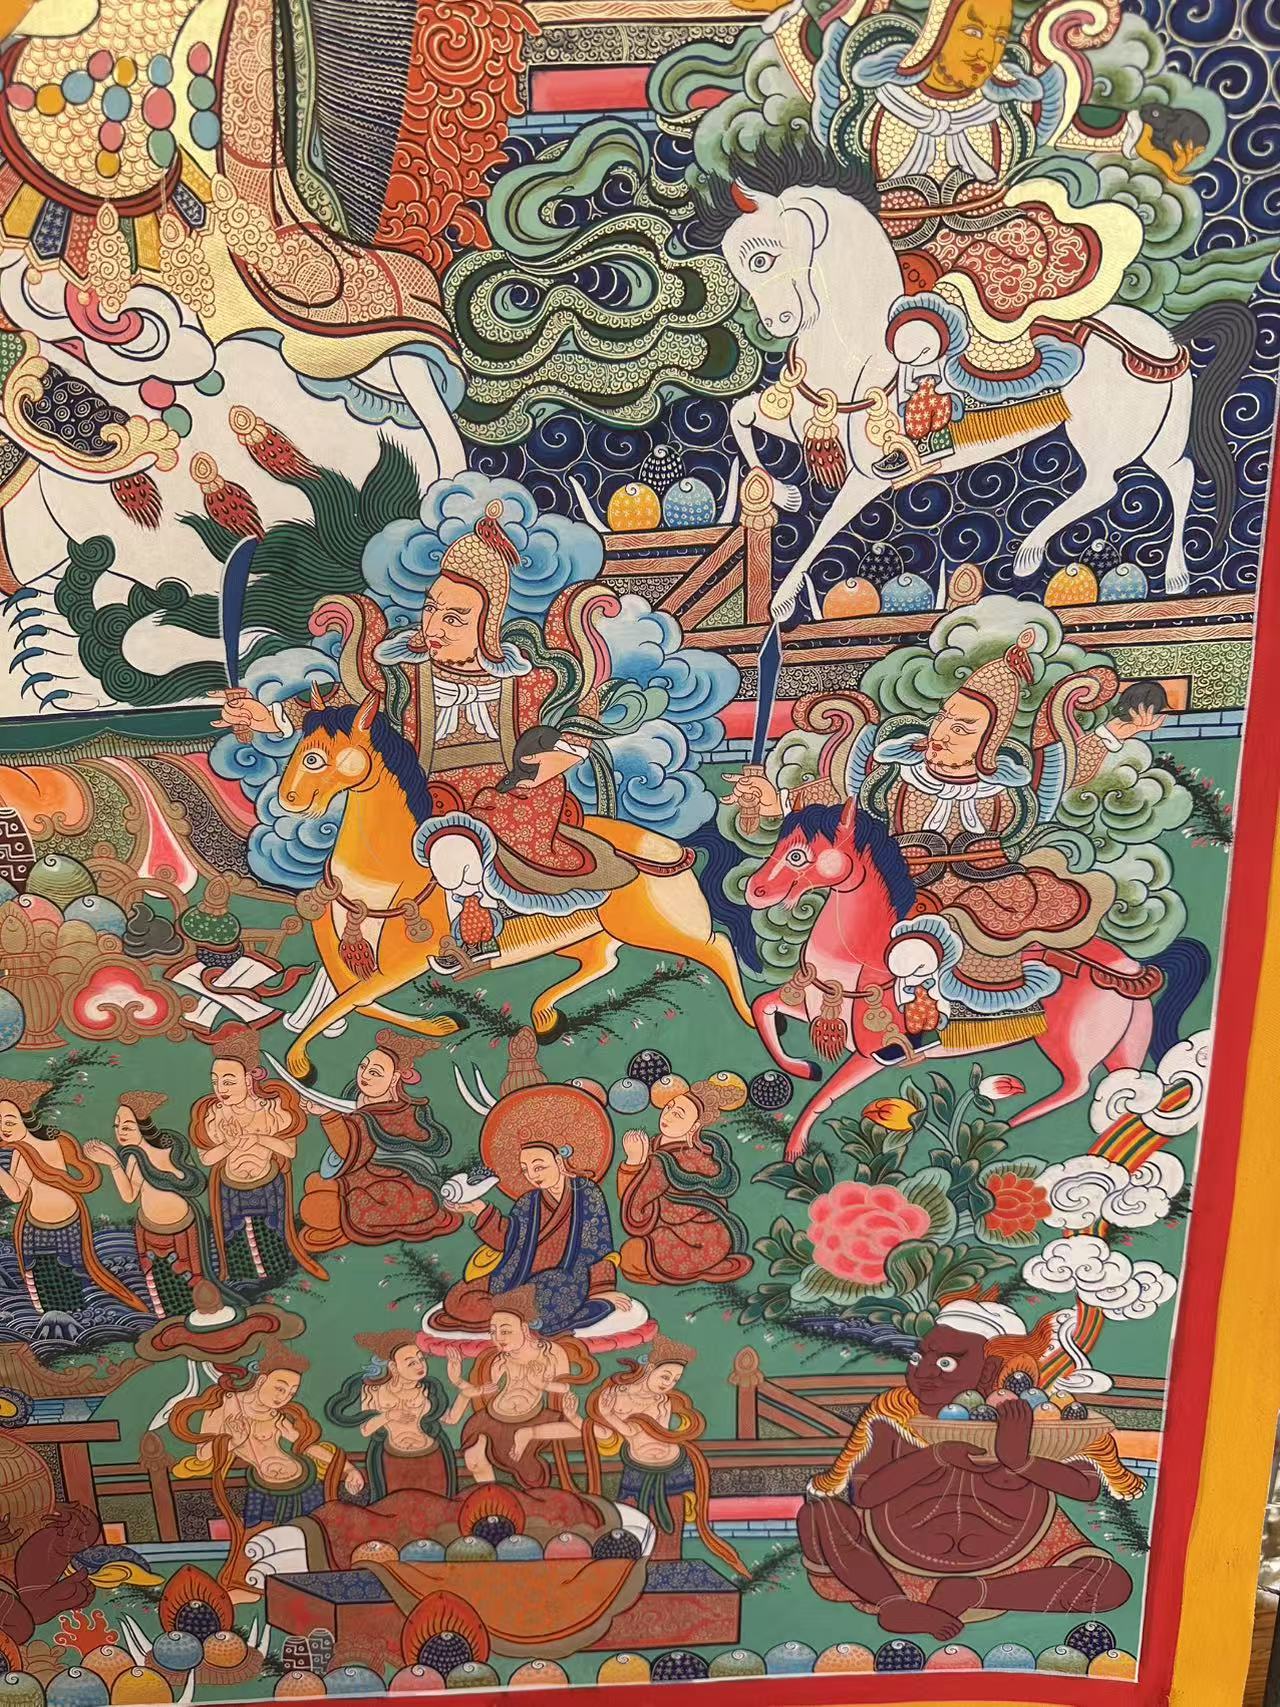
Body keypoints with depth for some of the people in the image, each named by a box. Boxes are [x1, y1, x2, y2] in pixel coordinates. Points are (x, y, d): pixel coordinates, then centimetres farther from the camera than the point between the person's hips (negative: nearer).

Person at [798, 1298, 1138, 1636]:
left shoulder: (1034, 1416, -17)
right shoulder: (895, 1412, -16)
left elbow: (1089, 1487, -24)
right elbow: (862, 1494, -23)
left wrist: (1020, 1460, -40)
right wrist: (939, 1453, -32)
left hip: (1007, 1563, 0)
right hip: (906, 1555, 0)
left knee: (1114, 1583, -22)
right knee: (817, 1513, -16)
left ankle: (970, 1593, -15)